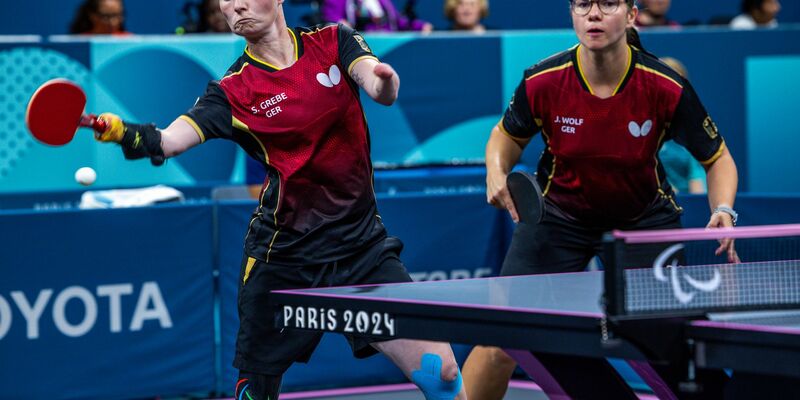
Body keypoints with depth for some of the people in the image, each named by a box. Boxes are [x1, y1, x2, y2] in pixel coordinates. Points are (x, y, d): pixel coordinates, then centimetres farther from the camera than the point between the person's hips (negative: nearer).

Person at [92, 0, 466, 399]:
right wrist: (122, 131, -40)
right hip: (283, 252, -1)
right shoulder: (234, 90, -5)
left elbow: (382, 92, -15)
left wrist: (385, 80, -40)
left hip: (362, 241, 1)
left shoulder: (333, 42, 1)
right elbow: (167, 140, -19)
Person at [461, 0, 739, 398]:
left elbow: (718, 159, -9)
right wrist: (496, 172, -19)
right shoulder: (543, 81, -20)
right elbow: (507, 135, 2)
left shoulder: (666, 88, -23)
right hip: (559, 213, 0)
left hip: (643, 217, 0)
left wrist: (723, 212, -28)